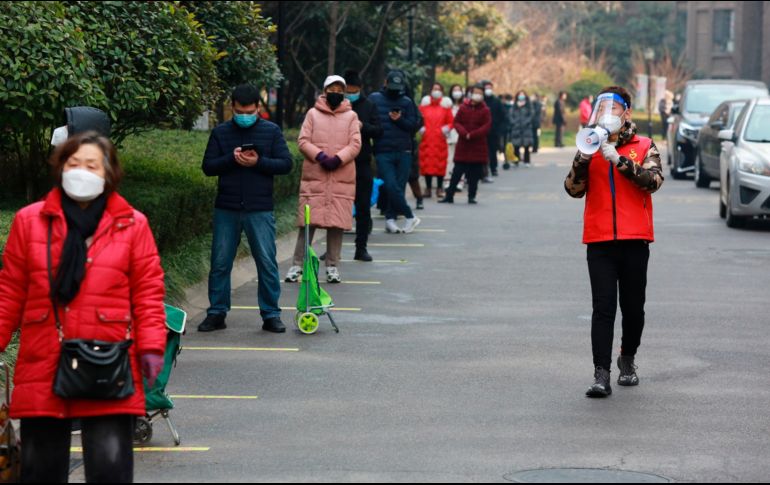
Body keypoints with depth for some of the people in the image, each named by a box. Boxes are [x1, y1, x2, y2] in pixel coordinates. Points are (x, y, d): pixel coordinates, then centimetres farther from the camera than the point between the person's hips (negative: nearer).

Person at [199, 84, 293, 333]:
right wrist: (231, 159, -15)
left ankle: (271, 314, 8)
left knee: (267, 263, 0)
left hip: (260, 210, -1)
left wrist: (258, 162, -15)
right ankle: (217, 313, 13)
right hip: (226, 210, 1)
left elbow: (286, 164, -1)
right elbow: (208, 167, 3)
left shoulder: (272, 131, 4)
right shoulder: (220, 133, 7)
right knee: (220, 263, 4)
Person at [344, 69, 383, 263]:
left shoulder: (368, 106, 5)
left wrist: (363, 126, -16)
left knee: (363, 208, 5)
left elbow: (379, 131, 1)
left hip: (362, 162, 1)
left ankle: (361, 248, 13)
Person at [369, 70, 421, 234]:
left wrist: (399, 120, -12)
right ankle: (410, 217, 0)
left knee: (399, 186, 1)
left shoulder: (406, 102, 9)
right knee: (391, 187, -11)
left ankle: (390, 219, 11)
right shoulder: (374, 99, 6)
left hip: (403, 152, 2)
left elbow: (414, 126, 4)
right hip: (383, 152, -2)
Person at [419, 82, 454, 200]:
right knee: (426, 163, 0)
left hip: (440, 141, -1)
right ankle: (428, 188, 9)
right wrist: (421, 128, -5)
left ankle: (439, 189, 8)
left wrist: (447, 129, -11)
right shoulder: (424, 104, 10)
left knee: (440, 164, -1)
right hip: (426, 140, 1)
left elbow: (451, 121, 7)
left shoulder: (446, 106, 6)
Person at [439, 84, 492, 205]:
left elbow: (487, 127, -8)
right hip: (463, 146, 1)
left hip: (478, 147, -1)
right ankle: (449, 196, 4)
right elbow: (457, 122, 2)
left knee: (475, 174, 2)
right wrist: (464, 133, -16)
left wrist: (471, 135, -16)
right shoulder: (463, 108, 6)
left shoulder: (485, 111, 0)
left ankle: (472, 196, 11)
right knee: (457, 172, 1)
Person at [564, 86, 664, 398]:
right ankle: (601, 374, -12)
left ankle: (627, 359, 33)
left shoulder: (644, 147, 6)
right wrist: (583, 158, -14)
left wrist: (619, 160, -20)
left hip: (635, 241, 0)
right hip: (600, 242, 0)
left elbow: (653, 180, -12)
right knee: (603, 308, -8)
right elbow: (574, 190, 2)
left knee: (633, 307, 10)